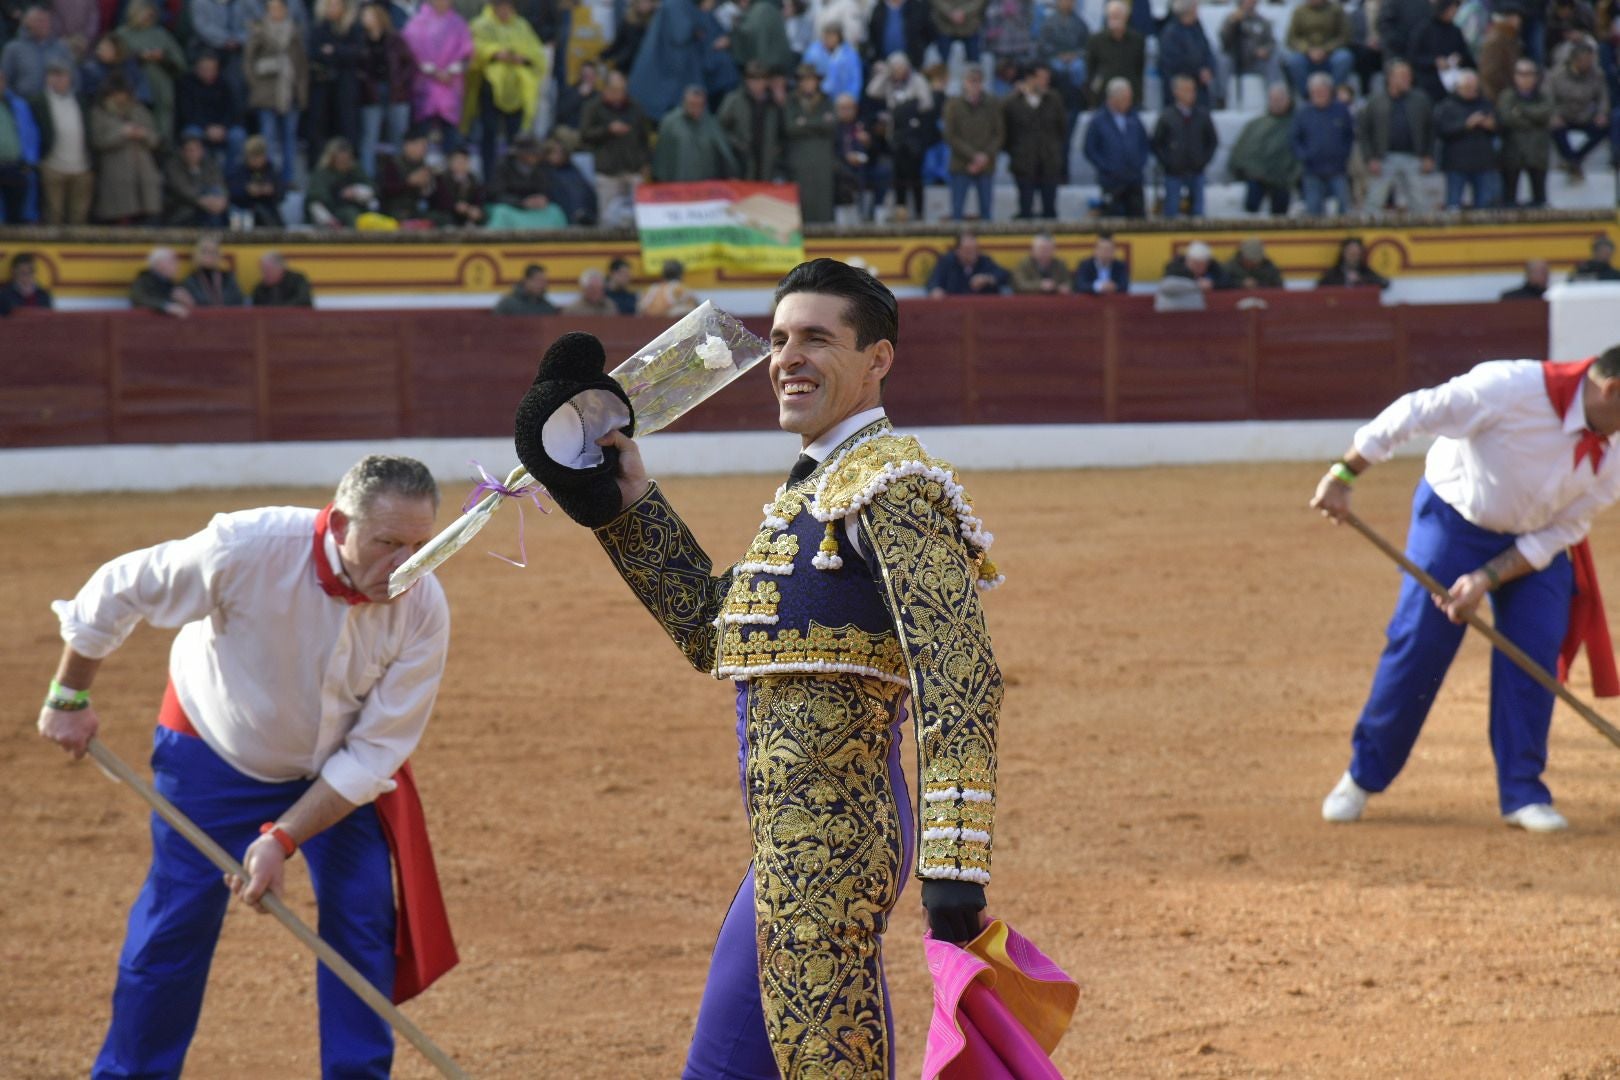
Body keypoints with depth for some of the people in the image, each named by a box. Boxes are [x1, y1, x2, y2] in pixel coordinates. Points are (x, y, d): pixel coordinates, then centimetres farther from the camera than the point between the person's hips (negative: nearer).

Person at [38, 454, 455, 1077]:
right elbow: (117, 593, -19)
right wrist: (69, 698, -7)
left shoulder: (423, 609, -27)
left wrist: (284, 839, -27)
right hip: (215, 754, -2)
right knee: (171, 930, 0)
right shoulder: (249, 547, -35)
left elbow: (374, 752, -21)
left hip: (339, 768, 2)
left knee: (362, 922, -5)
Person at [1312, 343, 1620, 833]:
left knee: (1535, 653, -7)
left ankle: (1521, 792, 3)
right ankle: (1363, 777, 8)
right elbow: (1412, 414, -29)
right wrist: (1343, 475, -29)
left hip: (1532, 541, 4)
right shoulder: (1514, 387, -31)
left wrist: (1487, 580, -22)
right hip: (1452, 519, -4)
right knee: (1416, 648, -7)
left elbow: (1557, 536, -10)